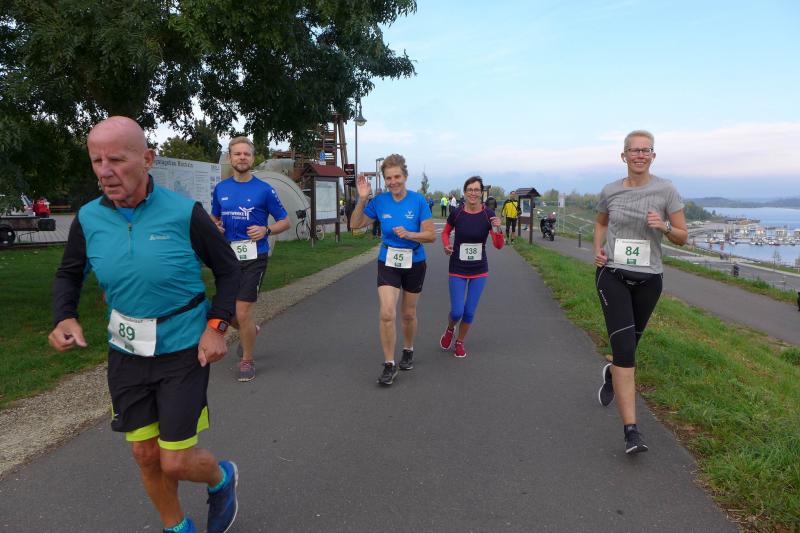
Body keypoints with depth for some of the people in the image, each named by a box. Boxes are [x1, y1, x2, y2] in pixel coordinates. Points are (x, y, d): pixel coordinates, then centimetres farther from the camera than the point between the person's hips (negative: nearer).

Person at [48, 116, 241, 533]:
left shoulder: (184, 213, -16)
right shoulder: (88, 219, -6)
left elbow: (228, 269, -4)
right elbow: (68, 276, 10)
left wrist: (216, 327, -15)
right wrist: (65, 318, -10)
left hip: (184, 351, -4)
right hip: (126, 353, 4)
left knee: (175, 463, 0)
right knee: (145, 455, 14)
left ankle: (222, 479, 35)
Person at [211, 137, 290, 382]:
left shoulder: (264, 189, -4)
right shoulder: (220, 189, 8)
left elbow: (285, 221, 2)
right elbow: (214, 218, 22)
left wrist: (266, 230, -17)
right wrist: (215, 228, -1)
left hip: (253, 258, -4)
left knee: (242, 313, -6)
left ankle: (247, 360, 18)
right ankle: (250, 331, 46)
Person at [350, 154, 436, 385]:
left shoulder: (418, 200, -12)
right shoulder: (379, 201, -7)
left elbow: (431, 235, -10)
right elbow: (356, 224, 1)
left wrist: (409, 234, -27)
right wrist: (362, 199, -12)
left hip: (414, 263, 0)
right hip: (388, 263, 0)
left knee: (408, 314, 14)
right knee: (387, 313, -14)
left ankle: (408, 351, 41)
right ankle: (389, 365, 0)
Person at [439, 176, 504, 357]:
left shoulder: (489, 215, -10)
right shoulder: (457, 214, -11)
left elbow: (498, 245, -9)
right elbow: (445, 232, 9)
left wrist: (497, 229, -27)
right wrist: (446, 245, -10)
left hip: (479, 271, 1)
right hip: (457, 270, -1)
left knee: (469, 312, 7)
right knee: (457, 312, -4)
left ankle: (460, 342, 32)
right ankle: (449, 330, 32)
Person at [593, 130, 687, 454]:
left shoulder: (666, 190, -3)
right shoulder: (610, 191, 1)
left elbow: (682, 238, 1)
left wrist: (664, 226, -20)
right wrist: (598, 249, 3)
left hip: (648, 279, 1)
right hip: (613, 275, -1)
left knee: (628, 345, 17)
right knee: (625, 350, -13)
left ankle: (611, 374, 54)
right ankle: (631, 430, -10)